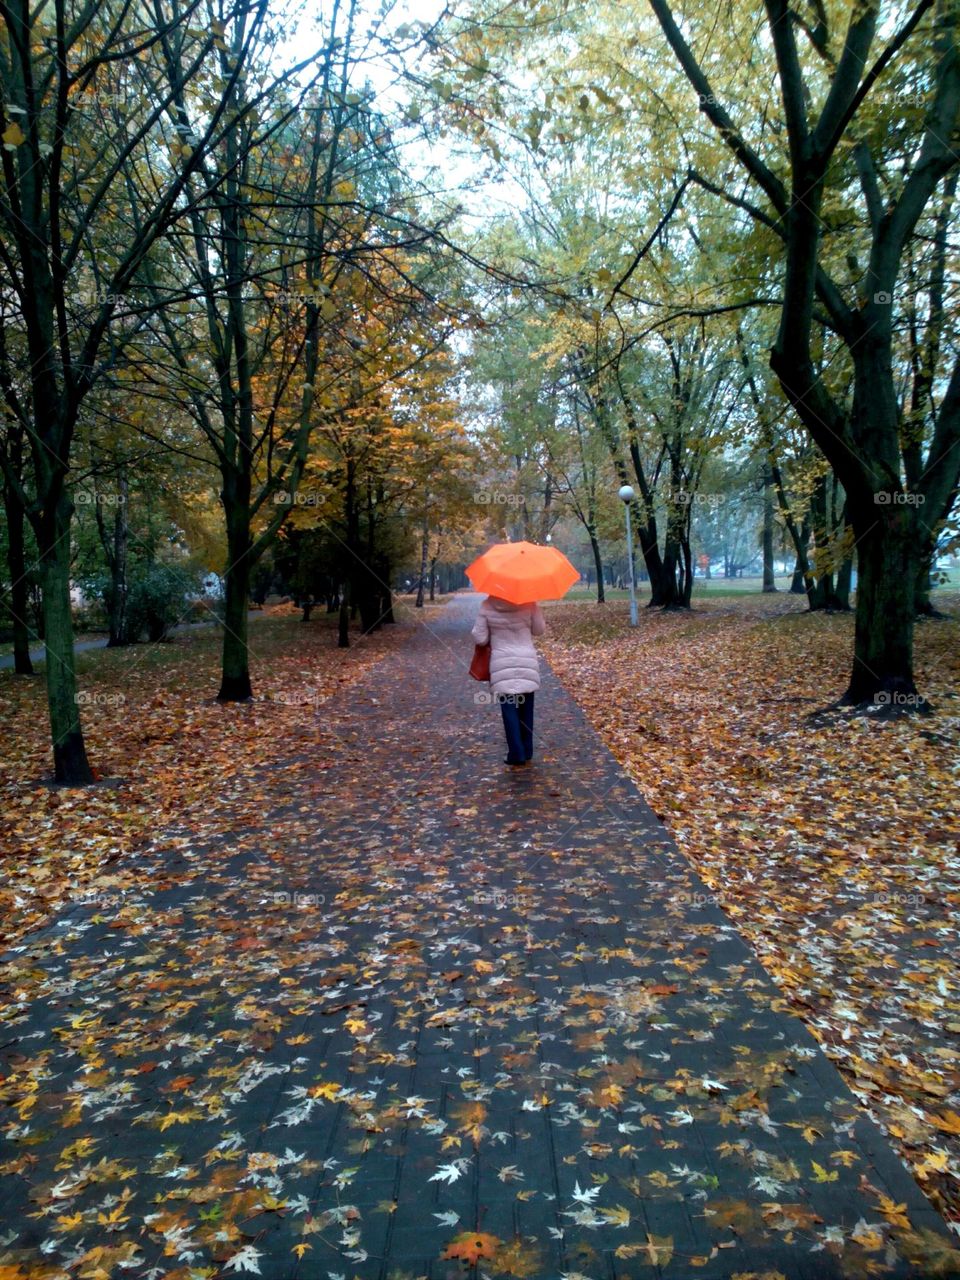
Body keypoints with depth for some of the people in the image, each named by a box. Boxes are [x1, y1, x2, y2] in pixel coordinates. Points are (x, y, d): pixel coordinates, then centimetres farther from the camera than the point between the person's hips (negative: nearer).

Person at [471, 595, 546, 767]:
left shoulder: (487, 606, -4)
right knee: (526, 709, 13)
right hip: (527, 662, 2)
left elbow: (480, 638, -3)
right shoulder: (528, 603, -3)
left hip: (502, 665, -2)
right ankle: (527, 751, 22)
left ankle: (516, 754, -1)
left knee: (509, 711, 2)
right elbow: (539, 630, 6)